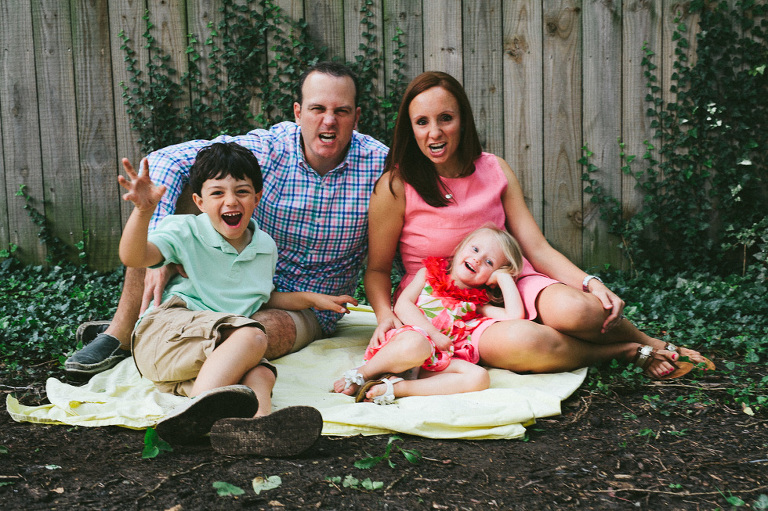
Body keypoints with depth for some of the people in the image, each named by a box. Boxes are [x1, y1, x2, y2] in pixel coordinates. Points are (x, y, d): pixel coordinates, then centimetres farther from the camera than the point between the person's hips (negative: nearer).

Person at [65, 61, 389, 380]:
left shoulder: (379, 162, -17)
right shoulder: (265, 148, -15)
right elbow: (167, 160, -19)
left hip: (307, 310, -2)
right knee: (165, 203, -15)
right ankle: (120, 333, -4)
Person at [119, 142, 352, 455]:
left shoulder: (265, 247, 18)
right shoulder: (185, 231, 1)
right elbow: (133, 257, -17)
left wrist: (311, 298, 28)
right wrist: (143, 210, -34)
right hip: (165, 330, -5)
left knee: (261, 373, -30)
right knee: (251, 336, -33)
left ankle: (256, 422, -65)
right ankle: (198, 406, -56)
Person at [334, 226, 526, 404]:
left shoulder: (476, 304, 23)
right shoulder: (430, 273, 19)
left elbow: (514, 315, 7)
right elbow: (402, 305, 3)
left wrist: (504, 277, 14)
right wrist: (435, 335, -7)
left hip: (434, 362, 3)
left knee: (479, 377, -27)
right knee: (417, 345, -41)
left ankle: (395, 388, -32)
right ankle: (363, 373, -16)